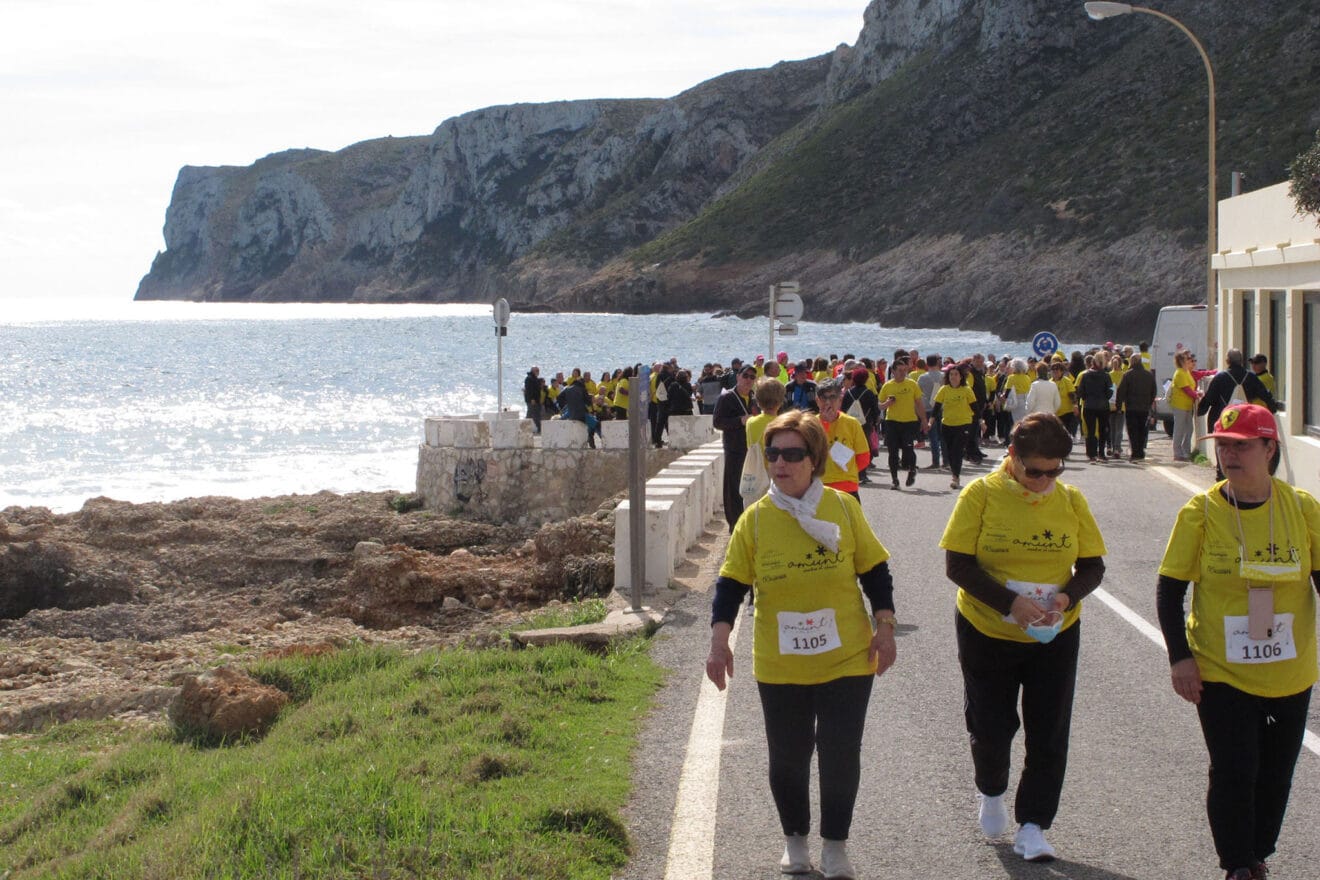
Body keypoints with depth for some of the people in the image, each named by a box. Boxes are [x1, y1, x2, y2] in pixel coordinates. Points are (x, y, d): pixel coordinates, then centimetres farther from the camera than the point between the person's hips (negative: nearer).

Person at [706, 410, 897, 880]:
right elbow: (731, 584, -3)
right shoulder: (755, 519, -4)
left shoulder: (843, 508, -4)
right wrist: (719, 642, -11)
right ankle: (795, 839, 30)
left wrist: (884, 627, -1)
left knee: (840, 753, 2)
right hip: (779, 666, 1)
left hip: (846, 659, -1)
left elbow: (875, 571, 4)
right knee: (787, 755, 9)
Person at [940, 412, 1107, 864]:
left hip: (1054, 637, 2)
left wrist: (1068, 596, -19)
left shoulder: (1071, 501, -2)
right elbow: (958, 564, -14)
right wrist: (1010, 602, -26)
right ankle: (991, 792, 39)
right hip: (987, 634, -2)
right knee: (990, 726, 8)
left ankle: (1032, 825, 13)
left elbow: (1092, 566, 3)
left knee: (1048, 734, 1)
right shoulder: (981, 494, -11)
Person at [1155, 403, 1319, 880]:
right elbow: (1170, 589, -4)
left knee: (1275, 773, 12)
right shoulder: (1200, 511, -9)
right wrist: (1179, 657, -10)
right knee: (1233, 773, -4)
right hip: (1221, 671, -2)